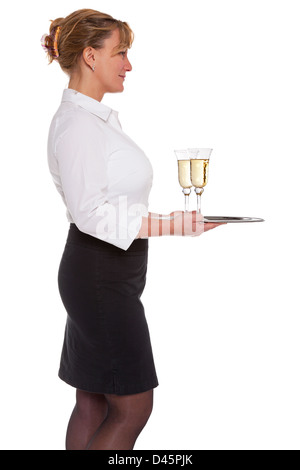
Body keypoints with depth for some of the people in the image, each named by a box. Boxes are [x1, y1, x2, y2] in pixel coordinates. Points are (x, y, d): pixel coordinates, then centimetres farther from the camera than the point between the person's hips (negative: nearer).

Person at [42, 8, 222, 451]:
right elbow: (89, 212, -22)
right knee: (133, 407, -2)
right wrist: (168, 225, -25)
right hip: (100, 276, -10)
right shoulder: (77, 122, -15)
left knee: (93, 404, 14)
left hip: (107, 274, 10)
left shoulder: (94, 117, 16)